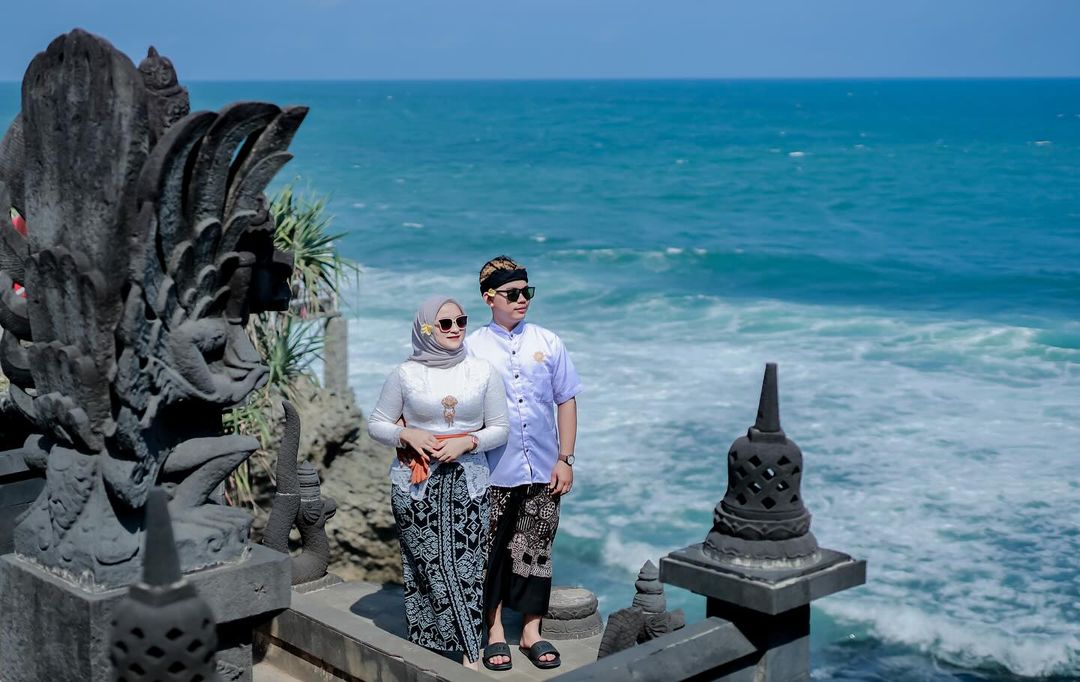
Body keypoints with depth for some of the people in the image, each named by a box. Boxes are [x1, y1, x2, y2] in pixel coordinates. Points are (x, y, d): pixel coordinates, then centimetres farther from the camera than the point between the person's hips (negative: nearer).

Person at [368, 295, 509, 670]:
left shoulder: (483, 372, 3)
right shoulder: (405, 374, 2)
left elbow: (500, 428, 6)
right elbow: (376, 424, 8)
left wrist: (466, 442, -11)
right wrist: (407, 434, -11)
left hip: (467, 481, 0)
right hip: (416, 483, 0)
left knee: (463, 564, -6)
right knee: (428, 567, -3)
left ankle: (467, 656, 1)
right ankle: (472, 654, 4)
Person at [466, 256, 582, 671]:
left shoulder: (547, 342, 3)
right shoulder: (472, 348, -3)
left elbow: (566, 401, 6)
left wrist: (565, 459, 2)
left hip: (542, 472, 2)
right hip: (494, 473, -2)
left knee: (535, 551, 9)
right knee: (492, 551, 7)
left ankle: (531, 632, 22)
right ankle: (494, 632, 22)